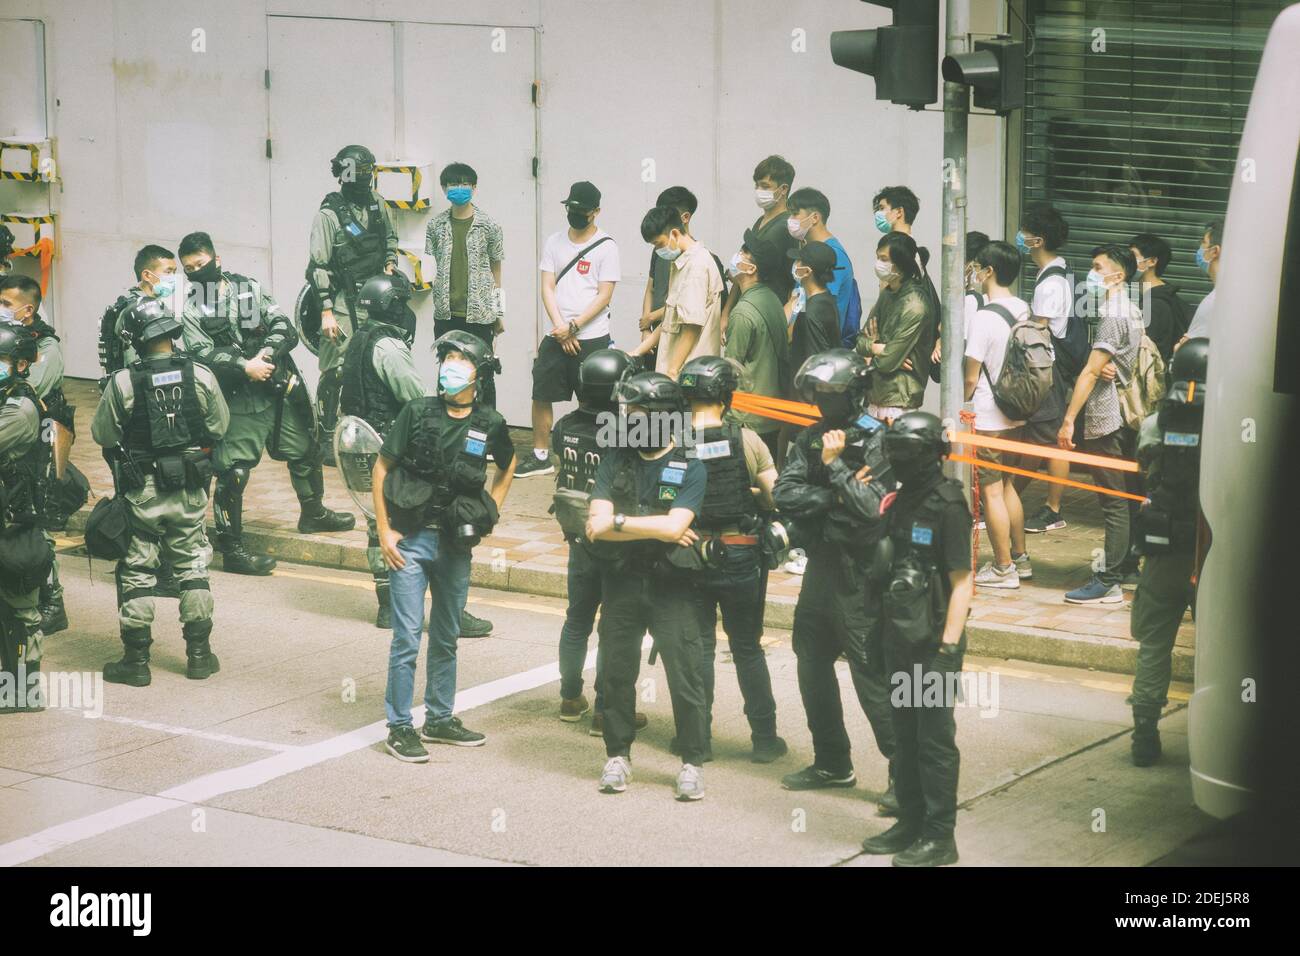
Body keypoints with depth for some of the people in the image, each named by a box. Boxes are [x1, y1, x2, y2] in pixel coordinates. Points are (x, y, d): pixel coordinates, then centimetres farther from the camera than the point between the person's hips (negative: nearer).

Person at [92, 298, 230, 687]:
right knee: (192, 566, 14)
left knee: (137, 572, 7)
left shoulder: (122, 383, -14)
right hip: (189, 491, 2)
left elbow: (102, 435, -6)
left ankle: (136, 659, 9)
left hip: (142, 493, -2)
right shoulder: (200, 376, -7)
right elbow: (219, 426, 3)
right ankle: (199, 654, 17)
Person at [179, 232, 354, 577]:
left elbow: (284, 327, -1)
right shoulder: (192, 310, -3)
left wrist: (267, 353, -19)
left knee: (305, 451, 20)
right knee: (232, 473, -10)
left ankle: (313, 513, 44)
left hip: (281, 390, 5)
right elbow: (203, 354, -16)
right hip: (240, 402, -5)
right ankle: (231, 549, -2)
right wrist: (245, 366, -25)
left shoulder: (250, 287, 6)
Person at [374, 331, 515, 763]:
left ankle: (440, 719, 28)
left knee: (446, 638, 15)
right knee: (407, 638, -3)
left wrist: (490, 510, 9)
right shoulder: (418, 412, -7)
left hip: (457, 545, 3)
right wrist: (384, 531, -7)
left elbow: (507, 466, 21)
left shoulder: (490, 425, 0)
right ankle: (400, 727, 5)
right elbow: (382, 468, -2)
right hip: (411, 540, -3)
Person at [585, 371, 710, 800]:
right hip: (620, 583, 3)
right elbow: (596, 526, -6)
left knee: (685, 677, -2)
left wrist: (618, 521, -13)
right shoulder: (615, 461, 4)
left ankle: (692, 762, 8)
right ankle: (618, 756, 23)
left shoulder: (690, 468, -4)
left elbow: (675, 526, -18)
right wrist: (658, 530, -12)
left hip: (671, 587, -3)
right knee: (617, 673, 10)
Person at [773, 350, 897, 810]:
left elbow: (871, 508, -21)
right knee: (812, 664, 15)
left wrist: (834, 466, -19)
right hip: (820, 567, 8)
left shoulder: (876, 443, -11)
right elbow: (784, 493, -4)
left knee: (871, 672, -9)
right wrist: (833, 498, -16)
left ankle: (904, 771, -5)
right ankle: (832, 762, 28)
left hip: (856, 573, -8)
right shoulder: (812, 438, 9)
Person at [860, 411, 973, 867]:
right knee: (905, 737, 15)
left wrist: (948, 646, -18)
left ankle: (940, 837, 6)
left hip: (934, 644, -8)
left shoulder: (947, 506, -13)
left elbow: (962, 582, -15)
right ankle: (910, 824, 26)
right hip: (901, 640, 8)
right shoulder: (902, 502, 10)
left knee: (935, 741, -1)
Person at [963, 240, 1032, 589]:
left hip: (987, 419, -8)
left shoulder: (984, 318, -19)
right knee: (1006, 485, 19)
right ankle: (1020, 558, 26)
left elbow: (970, 378, -16)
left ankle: (1003, 568, 5)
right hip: (1015, 415, 8)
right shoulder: (1024, 312, 4)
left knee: (991, 491, 0)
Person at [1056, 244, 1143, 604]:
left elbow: (1091, 372, -20)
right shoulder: (1130, 311, 15)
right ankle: (1121, 567, 22)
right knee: (1119, 500, 15)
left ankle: (1109, 584, -6)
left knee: (1114, 503, -7)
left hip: (1105, 422, -10)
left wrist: (1069, 420, -19)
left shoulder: (1115, 317, -16)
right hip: (1119, 419, 10)